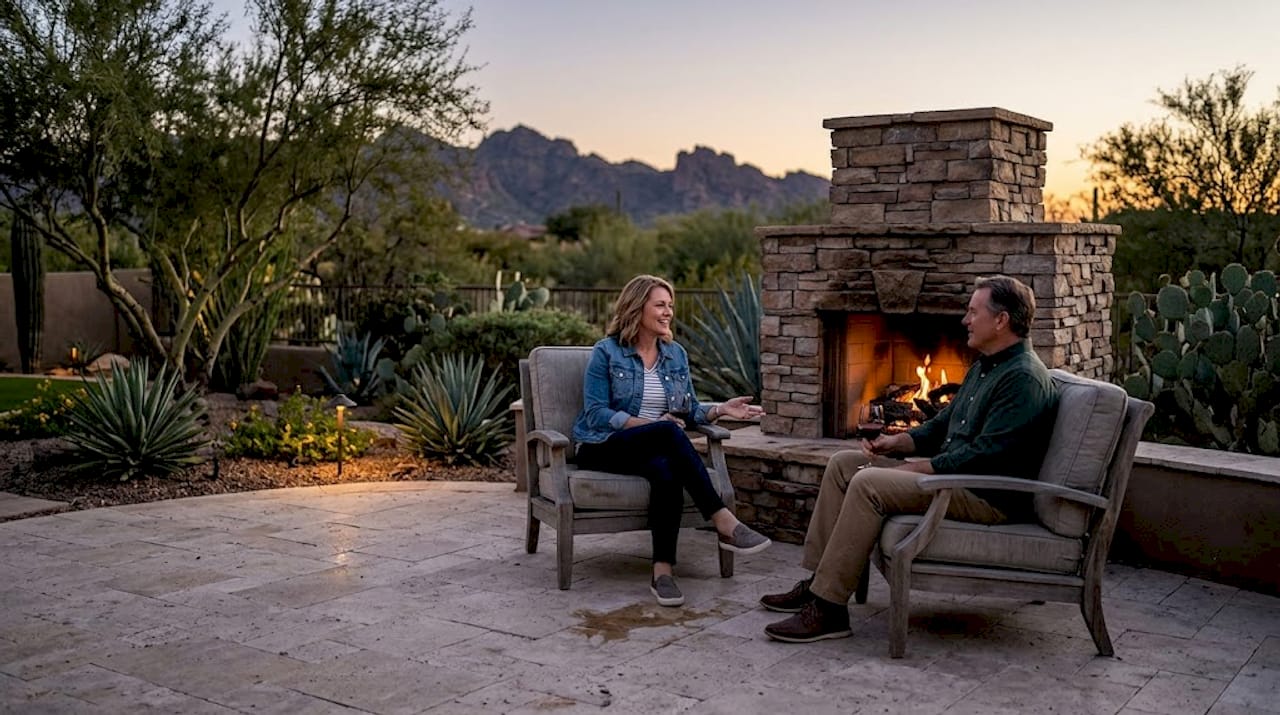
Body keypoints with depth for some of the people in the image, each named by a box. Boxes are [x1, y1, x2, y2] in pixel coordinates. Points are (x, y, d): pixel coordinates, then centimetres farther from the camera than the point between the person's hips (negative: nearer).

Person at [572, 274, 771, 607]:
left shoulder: (676, 354, 12)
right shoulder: (607, 352, -4)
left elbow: (689, 410, 11)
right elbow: (596, 414, -10)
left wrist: (721, 409, -9)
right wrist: (649, 424, -19)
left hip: (655, 448, 4)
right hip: (604, 448, -4)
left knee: (666, 472, -35)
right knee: (668, 432, -35)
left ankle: (663, 570, -36)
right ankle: (724, 522, -37)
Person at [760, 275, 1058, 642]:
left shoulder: (1024, 378, -17)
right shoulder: (985, 366, 17)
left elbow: (984, 455, -24)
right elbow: (943, 424, 24)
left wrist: (916, 469, -18)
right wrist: (898, 443, 6)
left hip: (990, 498, -11)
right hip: (954, 473, 11)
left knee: (868, 484, -27)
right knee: (842, 463, 6)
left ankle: (828, 608, -23)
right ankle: (818, 581, 4)